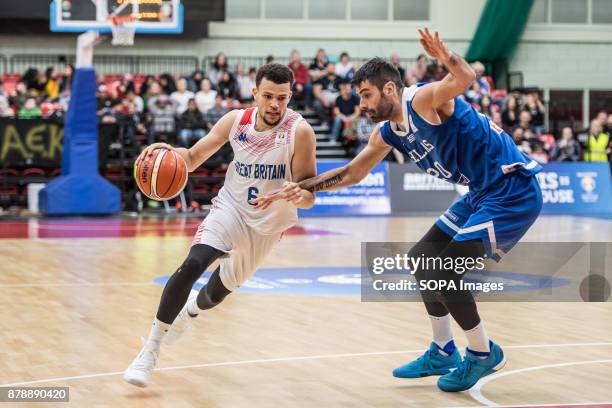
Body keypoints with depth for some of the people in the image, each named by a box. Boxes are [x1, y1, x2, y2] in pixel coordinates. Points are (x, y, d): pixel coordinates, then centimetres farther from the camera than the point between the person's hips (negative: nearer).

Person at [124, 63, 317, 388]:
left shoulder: (300, 131, -24)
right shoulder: (236, 121, -14)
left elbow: (309, 195, -21)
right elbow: (193, 158, -4)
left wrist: (301, 196, -45)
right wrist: (168, 152, -26)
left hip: (268, 224, 0)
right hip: (231, 207, 0)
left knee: (219, 292, 16)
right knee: (192, 264, -27)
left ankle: (191, 309, 55)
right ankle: (151, 350, -18)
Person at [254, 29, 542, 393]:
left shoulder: (422, 99, -19)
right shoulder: (389, 132, 9)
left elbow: (466, 78, -40)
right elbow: (352, 173, 21)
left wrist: (446, 57, -62)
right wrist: (301, 187, 14)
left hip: (514, 191, -10)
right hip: (482, 193, 10)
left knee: (443, 272, -14)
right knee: (423, 259, 17)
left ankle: (484, 353, 5)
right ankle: (443, 353, 27)